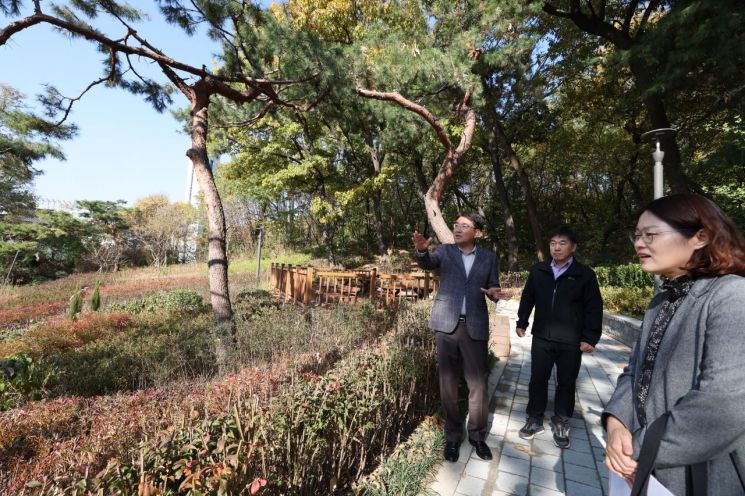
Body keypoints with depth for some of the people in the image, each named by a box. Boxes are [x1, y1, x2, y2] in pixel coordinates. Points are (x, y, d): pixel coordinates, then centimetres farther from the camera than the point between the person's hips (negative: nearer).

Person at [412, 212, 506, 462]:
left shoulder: (488, 257, 7)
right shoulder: (445, 250, 4)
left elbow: (493, 288, 13)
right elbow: (428, 263, -15)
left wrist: (494, 293, -11)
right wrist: (421, 250, -38)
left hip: (475, 326, 1)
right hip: (446, 324, 0)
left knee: (478, 383, 7)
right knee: (448, 383, 9)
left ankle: (477, 435, 30)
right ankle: (453, 435, 27)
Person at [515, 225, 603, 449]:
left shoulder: (585, 274, -6)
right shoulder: (538, 271, 1)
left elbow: (594, 308, -5)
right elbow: (527, 298, 10)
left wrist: (590, 337, -9)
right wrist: (522, 322, 10)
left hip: (571, 342, -2)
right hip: (541, 338, 2)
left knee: (566, 384, 13)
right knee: (537, 380, 10)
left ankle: (561, 424, 31)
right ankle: (535, 420, 27)